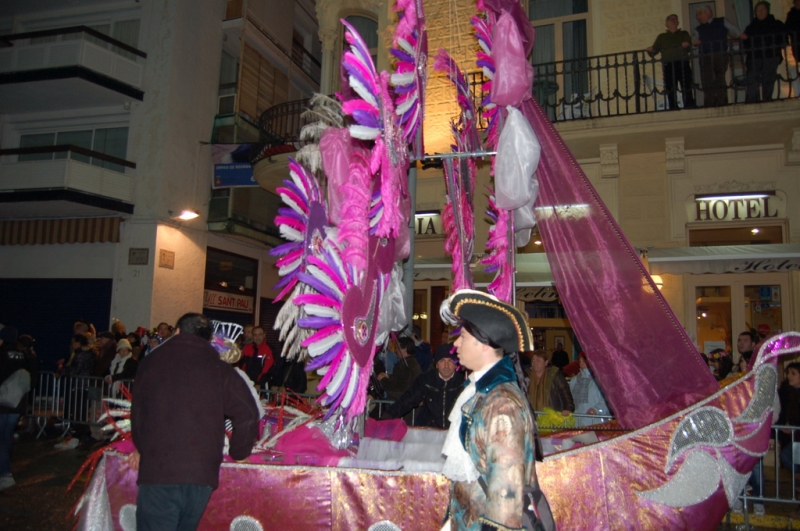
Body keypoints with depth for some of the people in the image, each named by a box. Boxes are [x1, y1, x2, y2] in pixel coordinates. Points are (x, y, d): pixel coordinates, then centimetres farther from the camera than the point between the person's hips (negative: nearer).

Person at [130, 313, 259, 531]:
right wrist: (238, 453, 12)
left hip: (158, 470, -1)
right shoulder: (219, 368, 4)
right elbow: (247, 414, -4)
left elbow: (138, 412, 17)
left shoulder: (151, 361, 8)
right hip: (202, 472, 1)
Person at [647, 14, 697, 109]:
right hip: (669, 66, 0)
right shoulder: (661, 37, 22)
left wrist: (686, 45, -12)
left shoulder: (684, 34, 23)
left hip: (683, 64, 0)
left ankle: (689, 107, -9)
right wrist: (650, 50, -7)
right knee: (671, 90, -7)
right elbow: (653, 53, 16)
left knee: (687, 88, -10)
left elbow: (689, 48, 11)